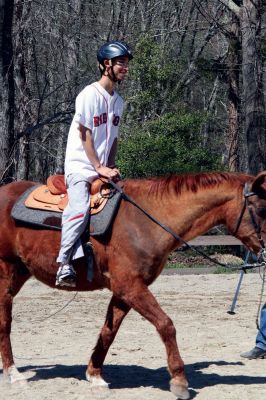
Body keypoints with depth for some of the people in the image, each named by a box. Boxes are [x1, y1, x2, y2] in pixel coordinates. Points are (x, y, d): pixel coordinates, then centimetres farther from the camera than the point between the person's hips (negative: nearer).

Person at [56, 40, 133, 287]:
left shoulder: (117, 100, 13)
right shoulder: (90, 95, -10)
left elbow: (113, 138, 14)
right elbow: (85, 136, -13)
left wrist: (110, 169, 2)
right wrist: (99, 168, -18)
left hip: (102, 169, 8)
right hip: (80, 167, -8)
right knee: (80, 209, -28)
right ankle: (64, 265, -27)